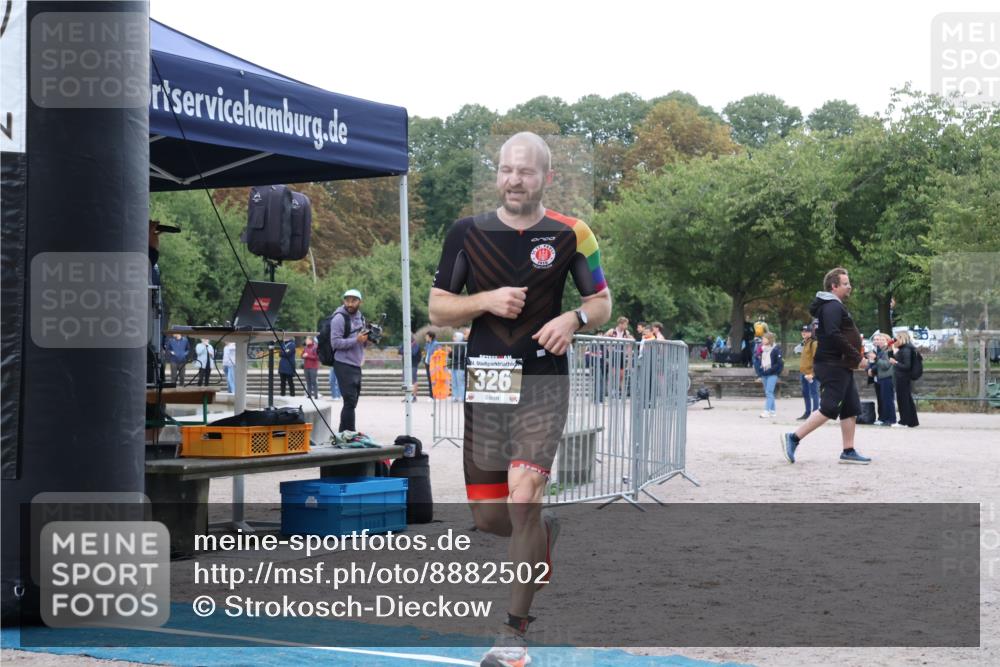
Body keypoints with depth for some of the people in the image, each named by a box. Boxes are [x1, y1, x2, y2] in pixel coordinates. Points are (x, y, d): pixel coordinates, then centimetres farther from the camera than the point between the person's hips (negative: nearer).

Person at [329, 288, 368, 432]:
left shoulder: (360, 317, 15)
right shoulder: (339, 318, -10)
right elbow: (335, 343, -18)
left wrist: (366, 339, 2)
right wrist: (356, 340, -23)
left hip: (356, 366, 8)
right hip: (344, 366, -8)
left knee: (352, 402, 12)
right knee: (350, 401, -12)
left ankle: (343, 433, 20)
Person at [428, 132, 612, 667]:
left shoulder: (569, 235, 0)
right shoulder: (468, 233, 3)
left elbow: (602, 302, 9)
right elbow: (437, 309, 4)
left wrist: (573, 319, -13)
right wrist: (487, 300, -14)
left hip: (543, 385, -3)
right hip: (486, 383, 3)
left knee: (523, 500, -17)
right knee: (487, 515, 8)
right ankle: (544, 536, 44)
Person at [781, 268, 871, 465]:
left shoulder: (834, 306, 20)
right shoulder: (832, 307, -14)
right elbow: (834, 335, -25)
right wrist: (857, 357, -20)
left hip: (841, 367, 11)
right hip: (833, 366, -11)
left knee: (851, 409, 9)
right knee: (828, 409, -12)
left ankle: (848, 451, 12)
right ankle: (793, 438, -8)